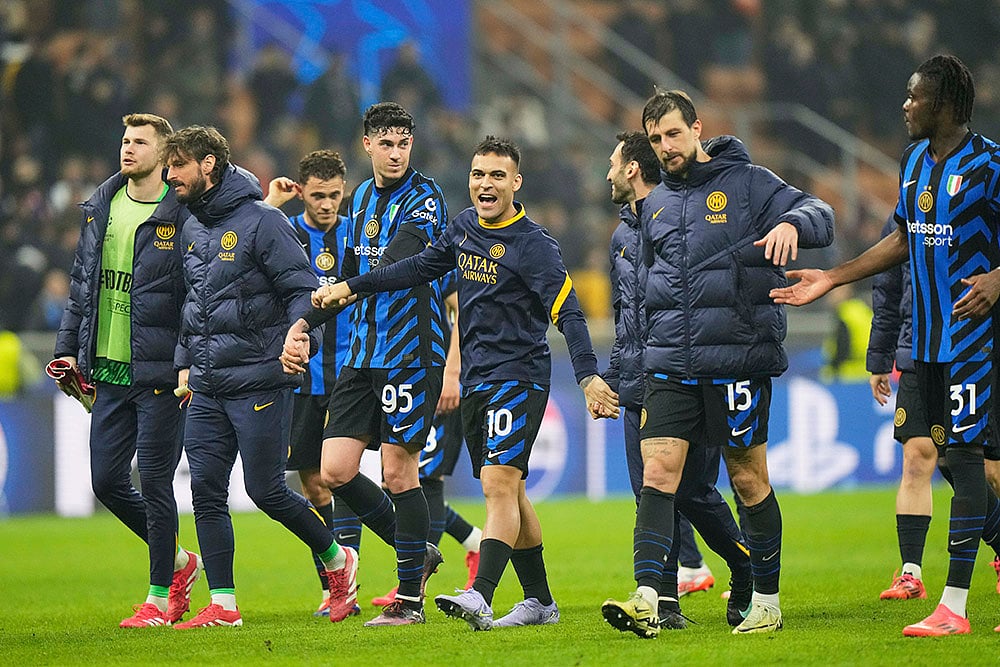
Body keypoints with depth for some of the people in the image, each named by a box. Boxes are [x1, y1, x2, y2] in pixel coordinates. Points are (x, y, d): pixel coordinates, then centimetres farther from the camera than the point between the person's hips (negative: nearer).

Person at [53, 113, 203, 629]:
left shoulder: (182, 215, -9)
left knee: (154, 482, -3)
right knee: (107, 480, 7)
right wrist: (68, 348, 12)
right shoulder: (100, 208, 11)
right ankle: (179, 561, 27)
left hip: (160, 373, -7)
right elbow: (83, 283, 18)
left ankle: (160, 597, 9)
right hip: (108, 369, 7)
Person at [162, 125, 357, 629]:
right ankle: (222, 604, 4)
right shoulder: (191, 230, 14)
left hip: (259, 381, -7)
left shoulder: (261, 221, -10)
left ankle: (336, 560, 18)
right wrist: (185, 362, 18)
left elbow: (302, 289, -12)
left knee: (266, 491, -5)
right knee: (205, 491, 0)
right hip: (207, 388, 7)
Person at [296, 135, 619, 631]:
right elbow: (422, 266, 22)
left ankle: (480, 598, -32)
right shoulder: (465, 226, 10)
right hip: (476, 380, 8)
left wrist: (588, 375, -30)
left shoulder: (533, 245, -12)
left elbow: (567, 312, -18)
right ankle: (540, 601, 20)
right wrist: (351, 287, 19)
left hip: (518, 377, -8)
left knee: (499, 482, -20)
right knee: (507, 494, 11)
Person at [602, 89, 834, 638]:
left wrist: (792, 223, -31)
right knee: (657, 471, -10)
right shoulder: (655, 205, 16)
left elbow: (820, 215, -9)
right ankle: (647, 599, -18)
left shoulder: (747, 182, 0)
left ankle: (766, 599, 15)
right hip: (670, 364, 4)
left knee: (749, 480, 3)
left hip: (737, 359, -4)